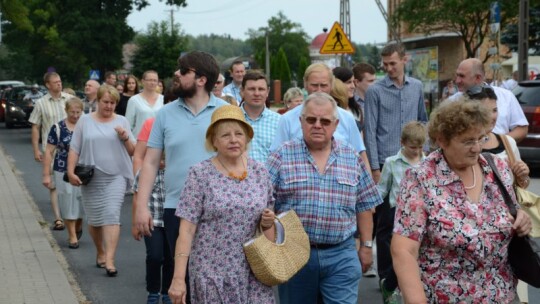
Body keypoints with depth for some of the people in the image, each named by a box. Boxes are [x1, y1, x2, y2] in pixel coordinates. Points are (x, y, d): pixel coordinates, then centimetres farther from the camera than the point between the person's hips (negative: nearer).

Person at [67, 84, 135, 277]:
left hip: (116, 176, -1)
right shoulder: (85, 121, 7)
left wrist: (125, 138, -9)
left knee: (112, 215, -14)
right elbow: (74, 149, 6)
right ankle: (100, 253, 30)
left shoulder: (122, 121, 8)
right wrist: (71, 171, -5)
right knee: (94, 219, 8)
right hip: (91, 178, 1)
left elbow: (132, 151, 9)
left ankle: (109, 260, -17)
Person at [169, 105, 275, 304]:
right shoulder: (200, 174, -6)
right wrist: (178, 278, -13)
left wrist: (269, 222, -5)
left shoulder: (260, 172, 5)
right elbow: (186, 230, -9)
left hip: (252, 272, 3)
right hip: (212, 272, -3)